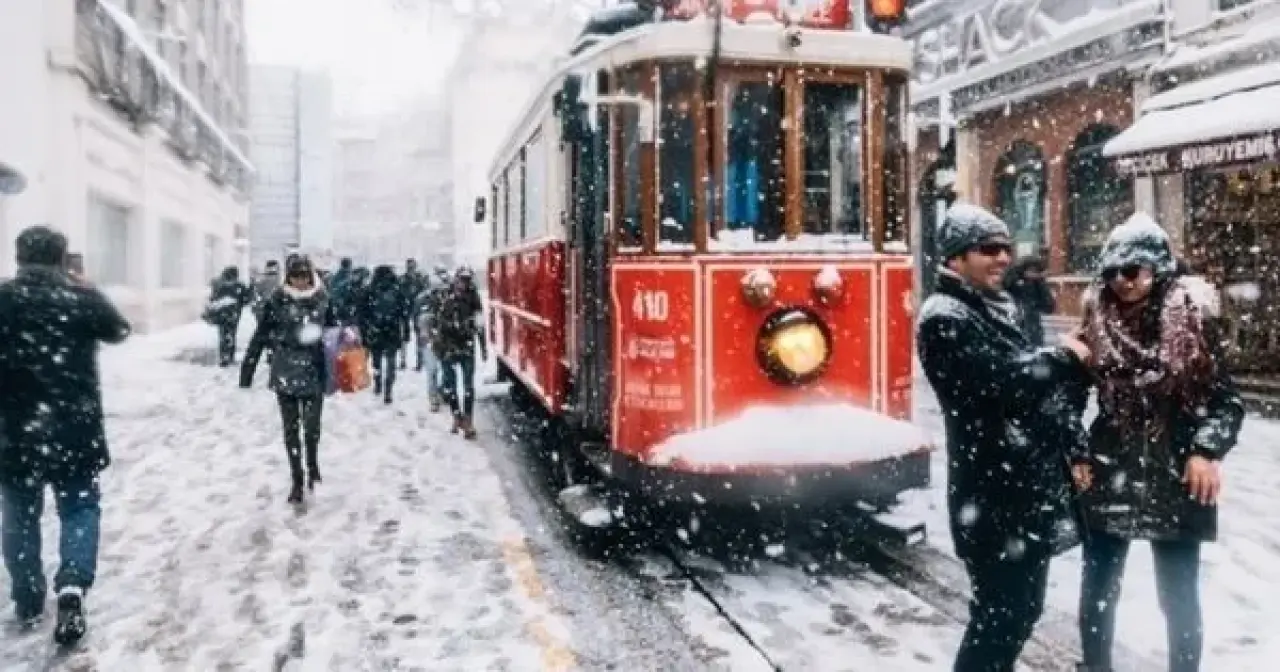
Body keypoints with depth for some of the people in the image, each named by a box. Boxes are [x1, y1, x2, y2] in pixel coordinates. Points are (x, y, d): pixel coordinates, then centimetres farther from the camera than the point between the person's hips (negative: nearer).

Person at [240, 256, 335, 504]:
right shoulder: (277, 301, -4)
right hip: (285, 373, 0)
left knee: (312, 427, -3)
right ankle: (297, 480, 20)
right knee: (291, 429, 7)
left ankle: (312, 464, 29)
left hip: (314, 374, 1)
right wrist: (247, 369, -4)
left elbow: (333, 329, 13)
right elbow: (260, 336, -3)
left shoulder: (322, 300, 1)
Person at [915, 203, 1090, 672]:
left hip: (1028, 484, 9)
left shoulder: (996, 308, 14)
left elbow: (1035, 383, 18)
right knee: (1001, 613, -2)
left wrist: (1073, 444, 8)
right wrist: (1066, 359, -9)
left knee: (1022, 606, 19)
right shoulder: (945, 318, -15)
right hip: (993, 494, -9)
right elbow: (1004, 381, -26)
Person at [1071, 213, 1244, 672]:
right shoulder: (1096, 323, -1)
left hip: (1174, 479, -2)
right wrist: (1076, 455, 1)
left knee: (1178, 597, 8)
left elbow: (1225, 399, -5)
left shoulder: (1189, 320, -8)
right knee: (1098, 589, 12)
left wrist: (1207, 450, -19)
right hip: (1108, 476, 2)